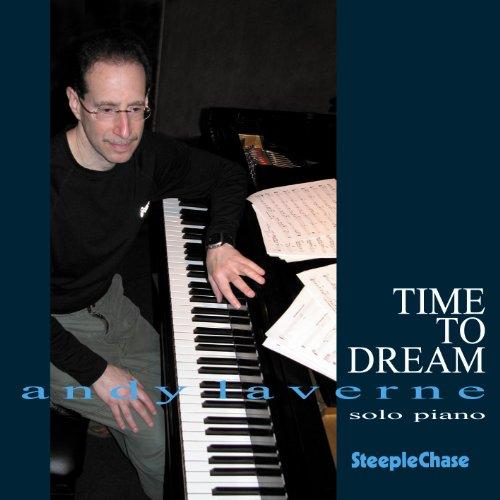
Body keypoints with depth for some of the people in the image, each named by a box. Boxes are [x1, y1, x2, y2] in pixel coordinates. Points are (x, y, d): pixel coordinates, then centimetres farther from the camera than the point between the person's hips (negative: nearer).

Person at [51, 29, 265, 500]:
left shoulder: (147, 153, -13)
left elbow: (227, 174, 2)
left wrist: (219, 244, -16)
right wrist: (96, 372, -25)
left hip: (106, 299, 6)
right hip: (58, 326, -6)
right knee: (158, 433, -11)